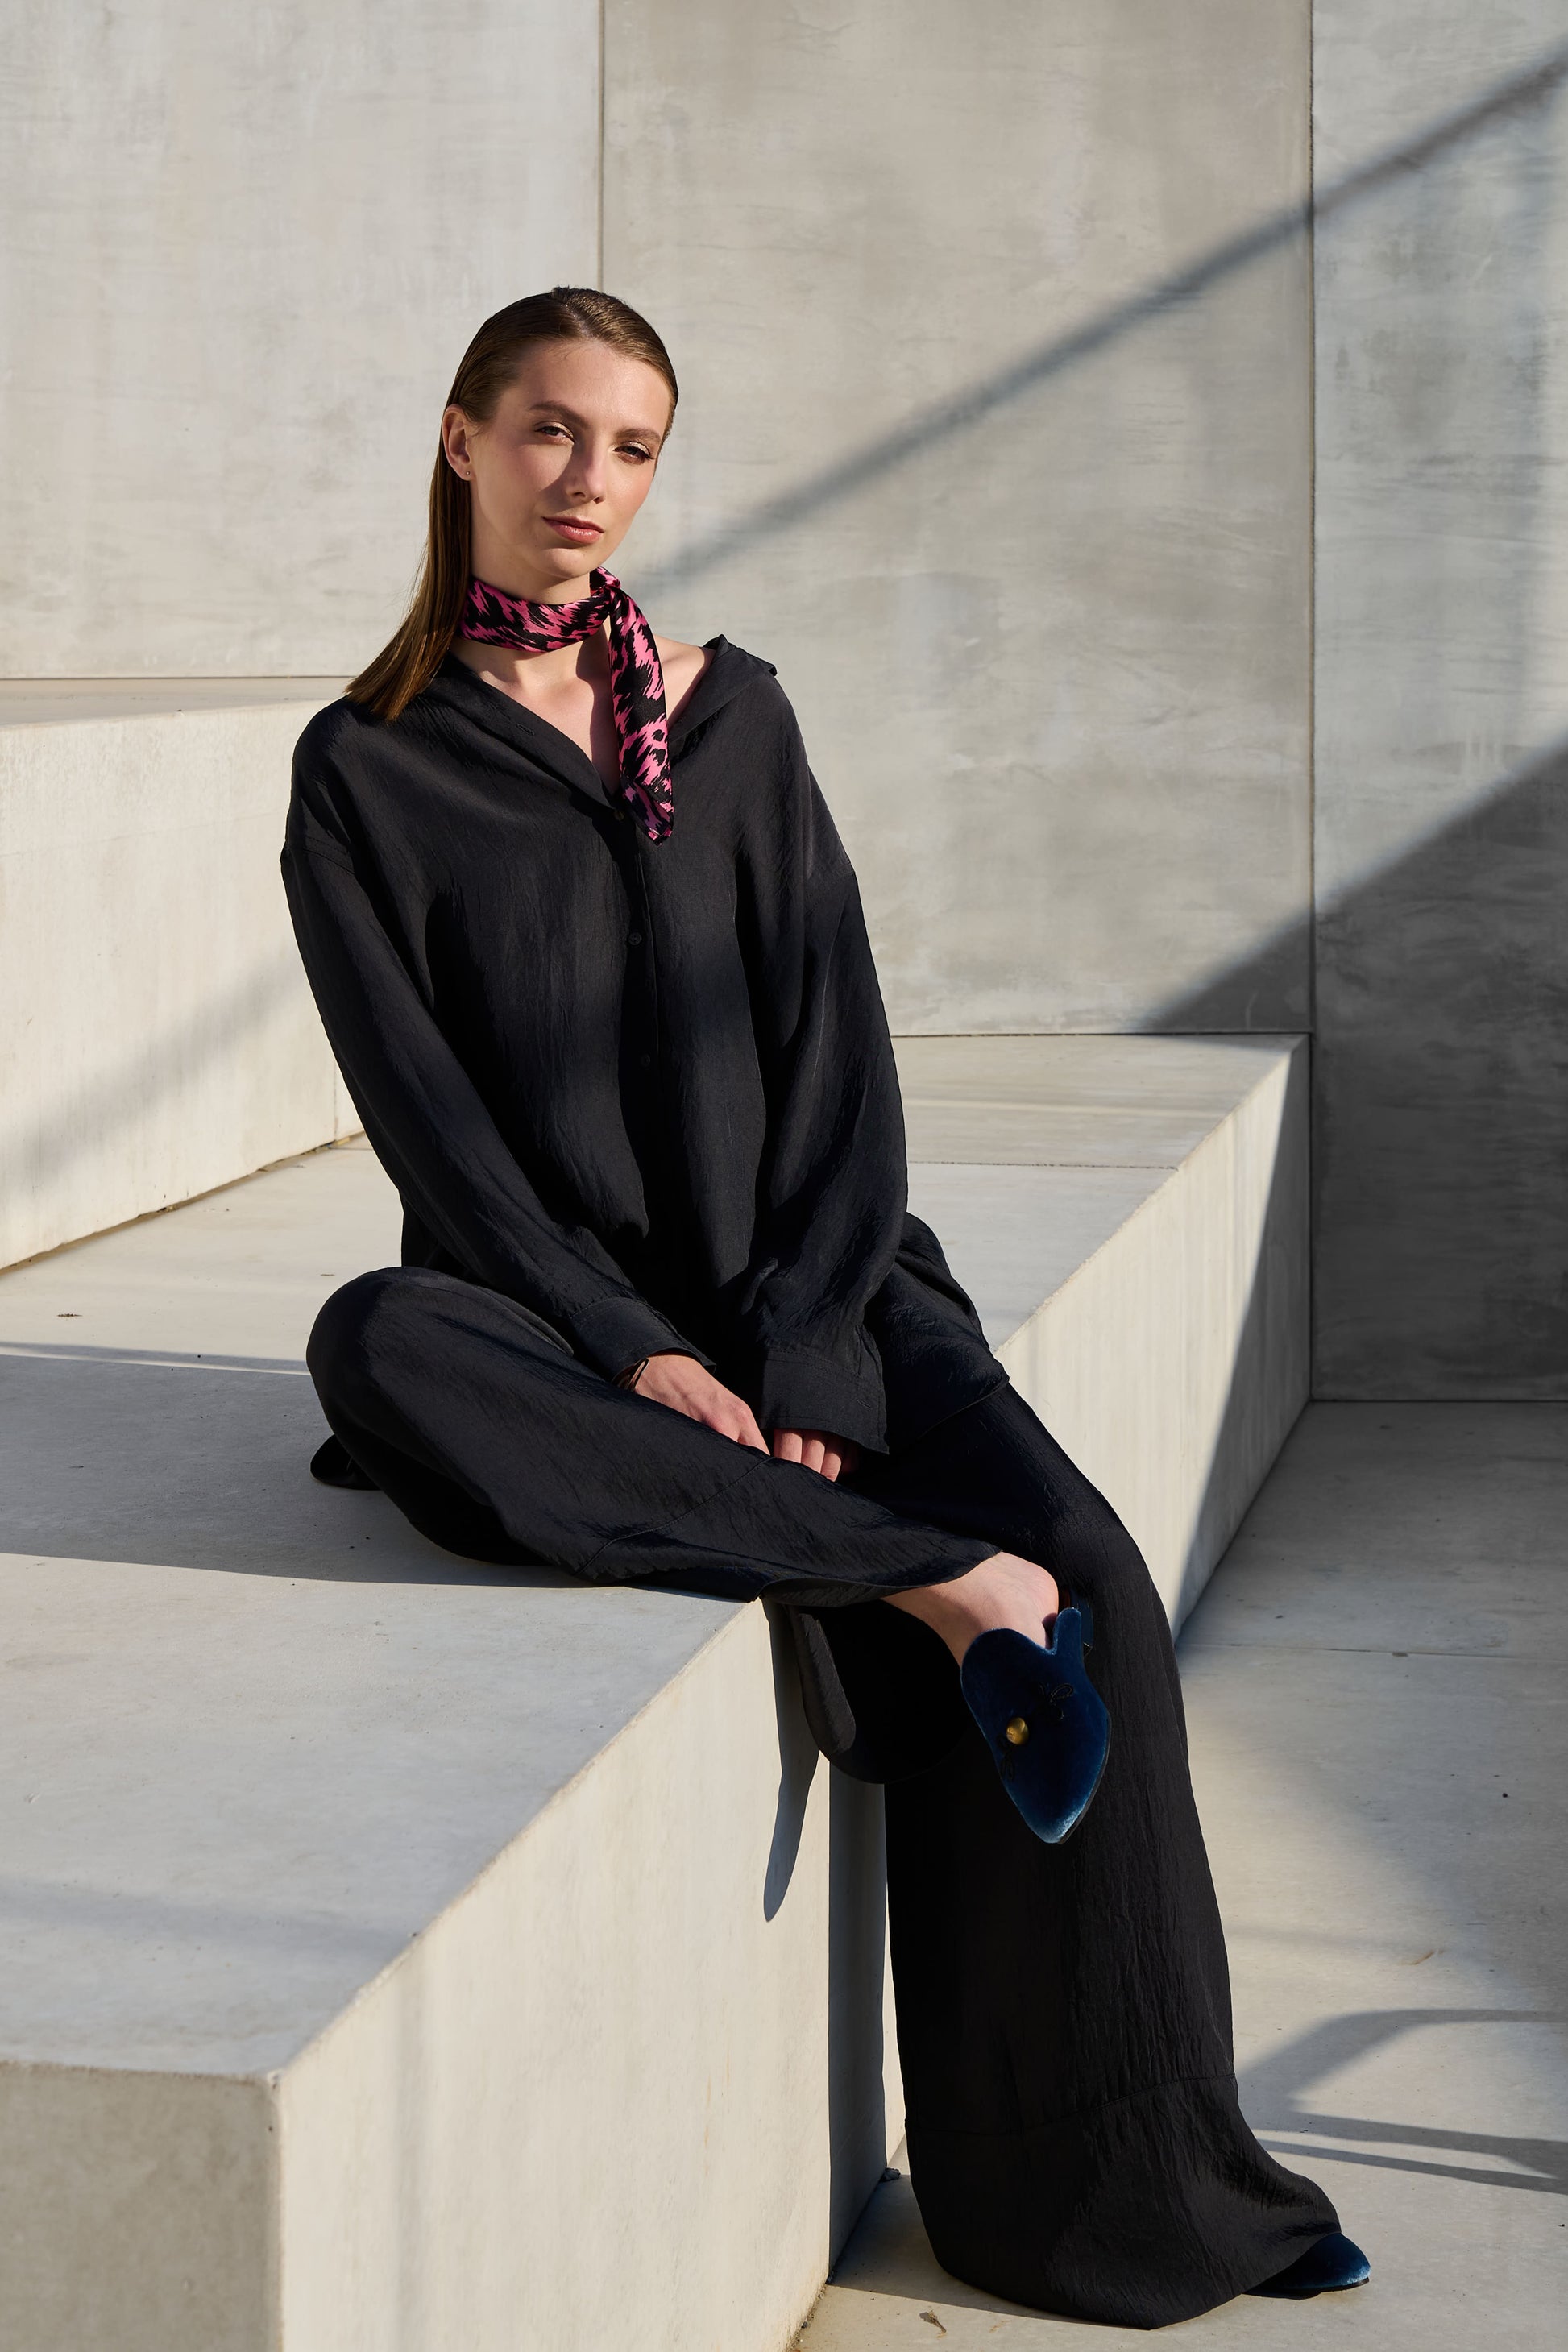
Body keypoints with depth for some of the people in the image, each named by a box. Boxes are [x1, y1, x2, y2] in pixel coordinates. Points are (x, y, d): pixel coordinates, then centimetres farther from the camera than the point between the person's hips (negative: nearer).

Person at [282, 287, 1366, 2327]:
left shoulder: (733, 717, 10)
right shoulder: (367, 773, 3)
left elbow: (836, 1049, 3)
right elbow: (430, 1112, -5)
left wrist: (803, 1349, -12)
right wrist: (635, 1353, -18)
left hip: (802, 1291, 1)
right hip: (554, 1303, -1)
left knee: (1079, 1575, -25)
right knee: (376, 1348, -37)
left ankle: (1109, 2185, -13)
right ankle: (943, 1586, -31)